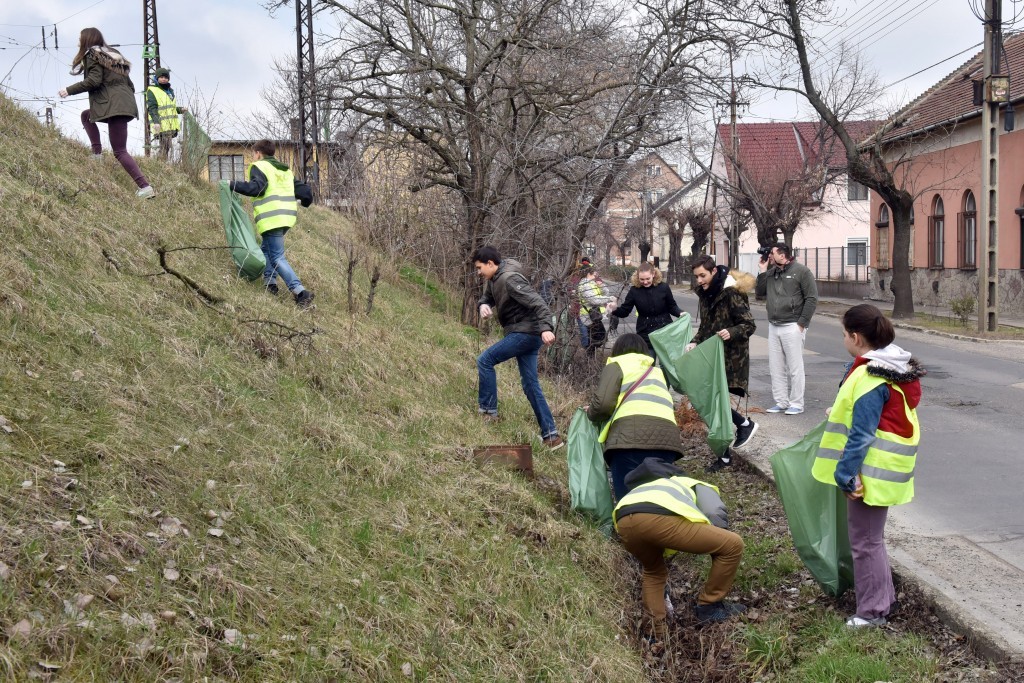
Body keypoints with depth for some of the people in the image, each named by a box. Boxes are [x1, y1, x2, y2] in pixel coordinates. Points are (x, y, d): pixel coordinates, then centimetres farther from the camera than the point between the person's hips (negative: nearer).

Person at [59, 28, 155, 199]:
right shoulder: (113, 55, 25)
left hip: (114, 106, -9)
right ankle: (97, 153, 13)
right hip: (127, 105, 9)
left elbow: (94, 80, -13)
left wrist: (69, 90, -6)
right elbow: (129, 84, 21)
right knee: (86, 116, 28)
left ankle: (145, 187, -22)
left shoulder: (92, 55, 1)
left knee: (120, 152, -11)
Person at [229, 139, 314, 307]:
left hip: (271, 218, -8)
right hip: (287, 216, 8)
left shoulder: (259, 167, -1)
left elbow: (256, 187, -18)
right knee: (266, 248, 25)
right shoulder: (285, 169, 21)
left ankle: (300, 292, -19)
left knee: (277, 257, -8)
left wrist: (233, 185, -10)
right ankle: (270, 283, 18)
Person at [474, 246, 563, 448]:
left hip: (525, 332, -10)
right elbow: (487, 297, 23)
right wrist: (484, 305, -3)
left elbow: (537, 303, -26)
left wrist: (545, 328, -40)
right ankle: (551, 435, 9)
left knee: (485, 361, -8)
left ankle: (488, 412, 0)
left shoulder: (510, 279, -19)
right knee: (531, 384, 9)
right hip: (525, 334, 10)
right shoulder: (493, 279, 10)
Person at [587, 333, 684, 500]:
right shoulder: (657, 372, 38)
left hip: (631, 437, -5)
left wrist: (591, 414, 26)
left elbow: (603, 403, 3)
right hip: (667, 437, 5)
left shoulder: (616, 366, 19)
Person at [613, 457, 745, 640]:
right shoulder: (702, 487, 35)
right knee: (732, 545, 10)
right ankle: (709, 607, 22)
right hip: (658, 518, -7)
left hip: (623, 521, 7)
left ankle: (657, 634, 33)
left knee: (654, 571, 38)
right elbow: (716, 515, 11)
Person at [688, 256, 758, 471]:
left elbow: (749, 325, -14)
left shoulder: (731, 293, -15)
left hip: (731, 357, -8)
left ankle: (745, 424, 9)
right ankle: (724, 455, 14)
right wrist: (695, 342, 3)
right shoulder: (705, 294, 9)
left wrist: (731, 332, -33)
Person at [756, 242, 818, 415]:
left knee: (795, 367, -2)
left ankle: (796, 404, 4)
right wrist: (762, 272, 4)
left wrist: (802, 323, -12)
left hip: (792, 327, -7)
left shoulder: (801, 271, -6)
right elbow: (760, 292, 14)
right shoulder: (771, 272, 13)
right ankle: (781, 402, 15)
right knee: (776, 367, 8)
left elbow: (811, 298, -8)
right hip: (773, 326, 7)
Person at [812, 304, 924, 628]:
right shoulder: (892, 367, 6)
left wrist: (845, 475, -19)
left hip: (871, 471, -10)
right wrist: (840, 413, 30)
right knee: (869, 537, 23)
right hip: (884, 468, 10)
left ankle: (873, 610, 13)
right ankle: (882, 596, 36)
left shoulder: (869, 379, -25)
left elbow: (861, 435, -24)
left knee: (865, 540, 2)